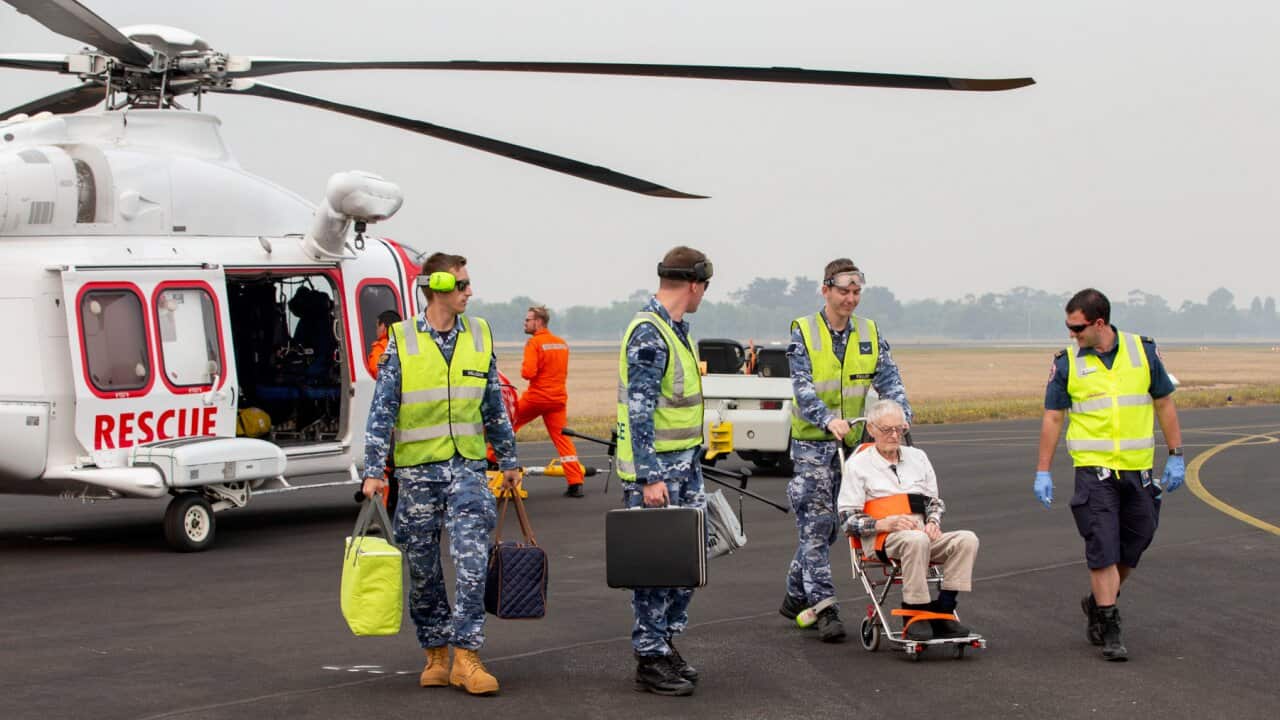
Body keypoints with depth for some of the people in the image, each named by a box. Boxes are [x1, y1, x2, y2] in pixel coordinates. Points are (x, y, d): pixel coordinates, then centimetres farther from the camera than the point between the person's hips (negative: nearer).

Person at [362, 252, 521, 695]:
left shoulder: (479, 336, 6)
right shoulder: (402, 342, -3)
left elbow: (494, 406, 14)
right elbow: (382, 411, -3)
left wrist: (508, 462, 16)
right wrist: (374, 471, -9)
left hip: (467, 466, 1)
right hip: (417, 469, -1)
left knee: (472, 565, -10)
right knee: (423, 570, 7)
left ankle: (466, 658, -7)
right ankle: (435, 655, 20)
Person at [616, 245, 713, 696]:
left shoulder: (676, 329, 13)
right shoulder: (648, 334, -17)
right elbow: (639, 412, -22)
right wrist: (650, 478, -24)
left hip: (684, 464, 9)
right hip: (656, 468, -9)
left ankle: (666, 644, 23)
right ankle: (650, 659, 4)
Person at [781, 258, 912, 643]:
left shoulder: (870, 334, 7)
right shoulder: (803, 332, -5)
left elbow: (889, 380, 0)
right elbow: (802, 386, -15)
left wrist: (901, 415, -19)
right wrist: (829, 420, -31)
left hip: (854, 440, 5)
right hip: (812, 442, -5)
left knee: (828, 526, 10)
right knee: (816, 525, -8)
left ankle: (795, 596, 25)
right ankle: (825, 610, -9)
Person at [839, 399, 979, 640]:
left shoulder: (917, 457, 24)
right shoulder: (858, 464, 9)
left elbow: (936, 502, 27)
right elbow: (848, 518, 1)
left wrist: (933, 522, 3)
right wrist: (885, 524, -15)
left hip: (923, 535, 5)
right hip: (882, 540, -5)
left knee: (967, 540, -25)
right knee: (916, 541, -40)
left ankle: (943, 610, -27)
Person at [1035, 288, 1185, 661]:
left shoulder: (1142, 351, 2)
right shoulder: (1067, 362, -1)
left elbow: (1164, 404, 9)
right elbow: (1052, 417, 4)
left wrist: (1176, 457, 6)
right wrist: (1043, 472, 1)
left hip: (1138, 468, 2)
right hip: (1094, 469, -2)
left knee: (1133, 545, 10)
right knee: (1102, 549, -8)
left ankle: (1098, 603, 33)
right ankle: (1109, 629, -2)